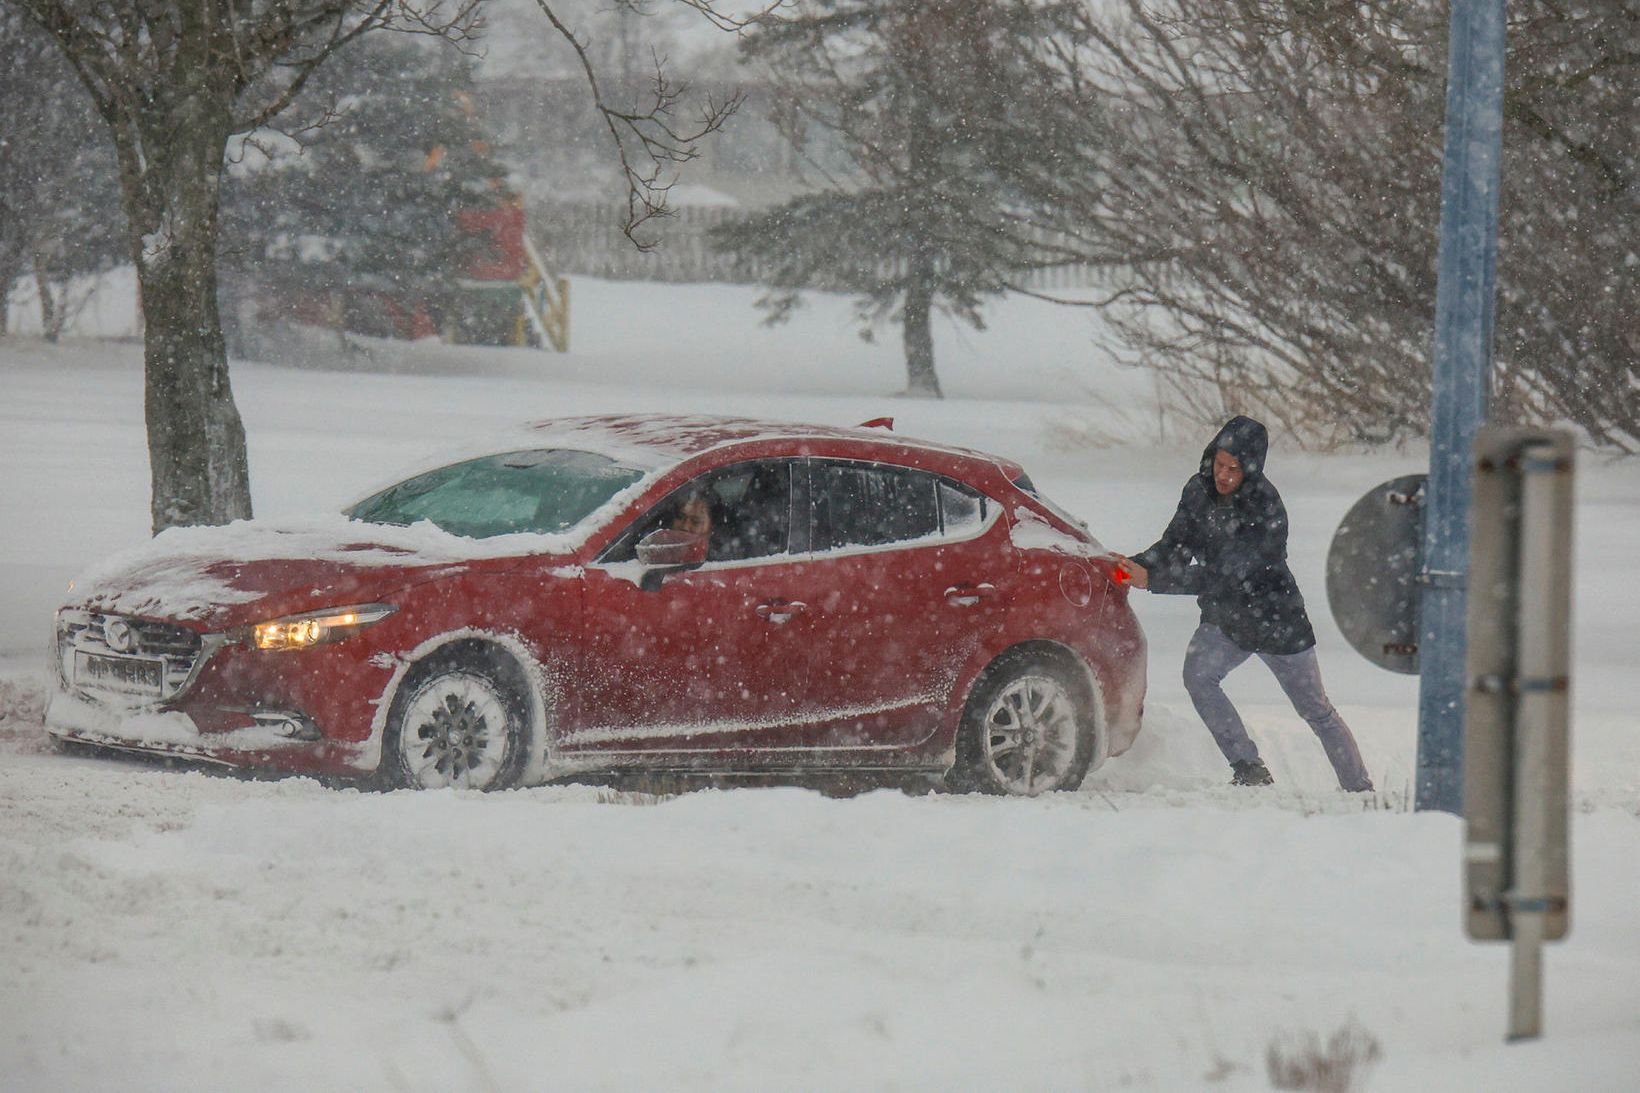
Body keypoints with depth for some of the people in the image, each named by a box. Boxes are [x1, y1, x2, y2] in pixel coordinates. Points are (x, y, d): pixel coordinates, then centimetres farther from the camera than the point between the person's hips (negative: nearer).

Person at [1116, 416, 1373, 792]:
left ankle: (1360, 789, 21)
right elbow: (1174, 547, -2)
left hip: (1277, 623, -5)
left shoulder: (1266, 513, -30)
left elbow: (1222, 576, -33)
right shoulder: (1199, 491, -9)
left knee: (1317, 711, 5)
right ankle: (1249, 770, -13)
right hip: (1225, 621, 5)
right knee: (1198, 675, -20)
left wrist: (1152, 580, -37)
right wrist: (1137, 565, -24)